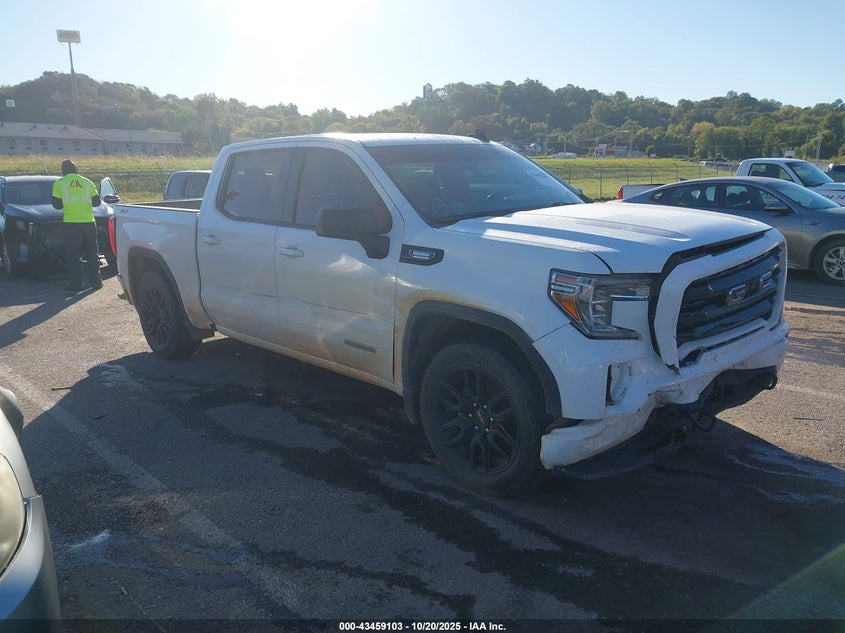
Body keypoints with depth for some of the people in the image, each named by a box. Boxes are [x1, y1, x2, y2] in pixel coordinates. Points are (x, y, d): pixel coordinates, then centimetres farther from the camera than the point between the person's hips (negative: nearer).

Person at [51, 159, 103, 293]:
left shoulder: (59, 183, 1)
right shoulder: (87, 182, 7)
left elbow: (56, 204, 0)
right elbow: (96, 202, 9)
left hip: (70, 224, -2)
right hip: (88, 222, 2)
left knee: (73, 255, 3)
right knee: (92, 253, 11)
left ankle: (75, 283, 2)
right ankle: (96, 281, 12)